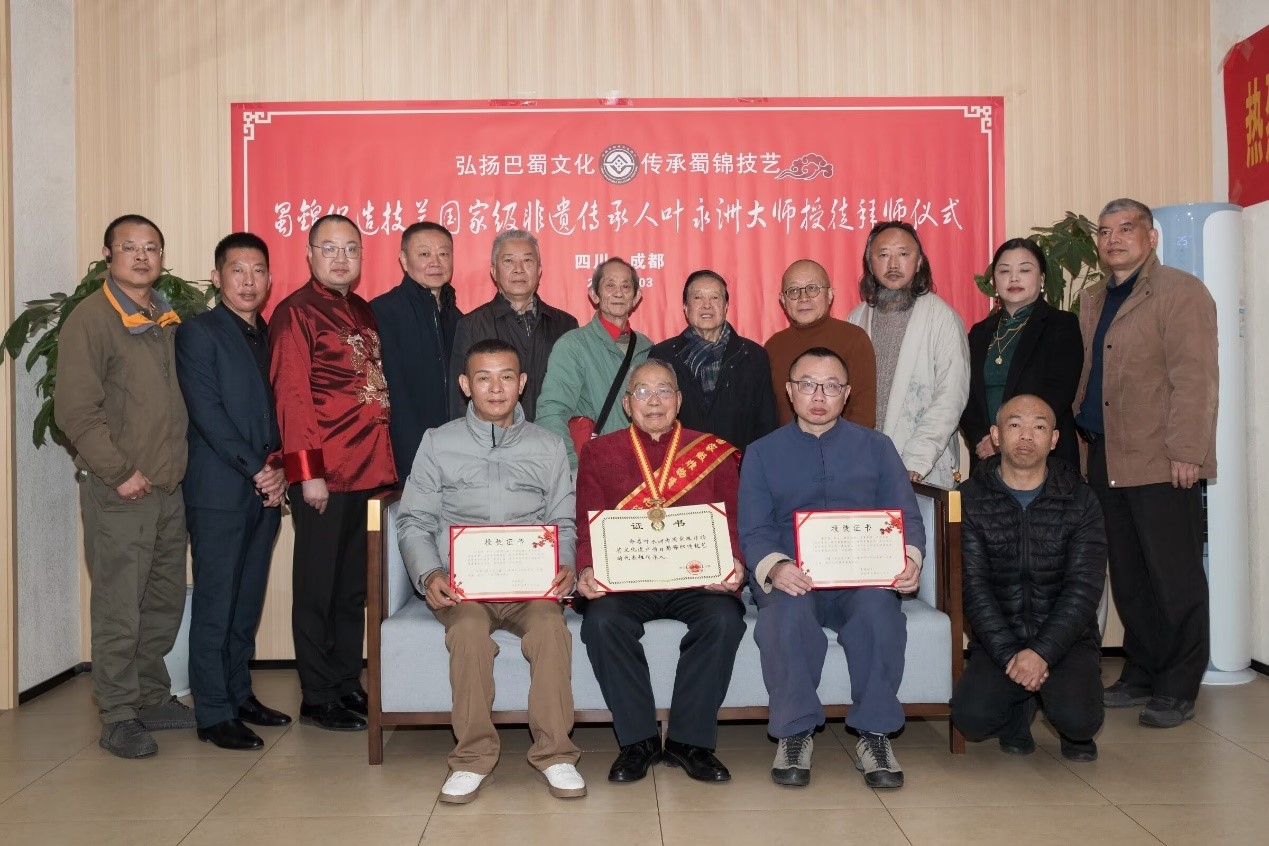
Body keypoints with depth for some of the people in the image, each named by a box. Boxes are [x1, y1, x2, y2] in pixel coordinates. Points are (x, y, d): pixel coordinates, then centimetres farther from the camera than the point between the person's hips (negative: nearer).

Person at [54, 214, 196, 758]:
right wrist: (119, 472, -14)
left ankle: (152, 698, 27)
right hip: (118, 490, -6)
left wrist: (176, 465, 10)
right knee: (119, 606, -1)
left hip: (169, 486, 7)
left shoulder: (169, 320, 13)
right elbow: (75, 409, -12)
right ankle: (118, 717, 10)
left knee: (166, 600, 13)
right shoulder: (91, 319, -7)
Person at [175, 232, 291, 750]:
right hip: (219, 490, -6)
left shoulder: (271, 336, 15)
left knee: (249, 601, 12)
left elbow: (279, 411, 13)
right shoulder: (198, 333, -3)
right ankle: (213, 715, 7)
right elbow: (207, 413, -12)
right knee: (215, 604, -1)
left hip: (265, 490, 6)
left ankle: (239, 694, 24)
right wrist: (256, 469, -14)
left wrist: (279, 470, -1)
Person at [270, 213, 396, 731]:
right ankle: (318, 698, 16)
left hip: (371, 472, 7)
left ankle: (349, 684, 27)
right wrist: (307, 471, -17)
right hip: (324, 475, -7)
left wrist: (387, 463, 13)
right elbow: (291, 396, -12)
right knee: (318, 587, 5)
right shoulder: (296, 313, -7)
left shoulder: (365, 313, 15)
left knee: (355, 586, 15)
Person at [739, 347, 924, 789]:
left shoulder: (875, 446, 17)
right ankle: (795, 733, -15)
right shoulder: (762, 453, 14)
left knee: (878, 607, -34)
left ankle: (874, 733, -15)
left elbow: (907, 517, 8)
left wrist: (909, 560, -14)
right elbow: (753, 531, 3)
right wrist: (774, 567, -20)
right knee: (788, 611, -35)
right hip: (791, 581, 0)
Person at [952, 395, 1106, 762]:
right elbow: (973, 587, -9)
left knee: (1079, 718, -27)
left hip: (1065, 638, 0)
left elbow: (1084, 588, -8)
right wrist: (1010, 656, -19)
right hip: (998, 638, 0)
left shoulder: (1079, 500, -1)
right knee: (971, 717, -24)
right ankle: (1020, 706, 13)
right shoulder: (971, 499, -2)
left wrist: (1042, 652, -21)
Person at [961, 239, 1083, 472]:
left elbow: (1057, 394, -10)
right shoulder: (980, 332, 13)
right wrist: (980, 440, -12)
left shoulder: (1062, 326, 1)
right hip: (986, 460, 3)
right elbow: (967, 395, 6)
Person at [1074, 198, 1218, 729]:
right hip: (1107, 461, 7)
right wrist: (1081, 432, 12)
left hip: (1160, 464, -7)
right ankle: (1140, 675, 24)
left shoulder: (1180, 292, -7)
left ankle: (1177, 689, 11)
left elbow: (1194, 379, -14)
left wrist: (1185, 453, -19)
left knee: (1173, 578, 1)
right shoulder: (1093, 301, 17)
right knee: (1128, 578, 13)